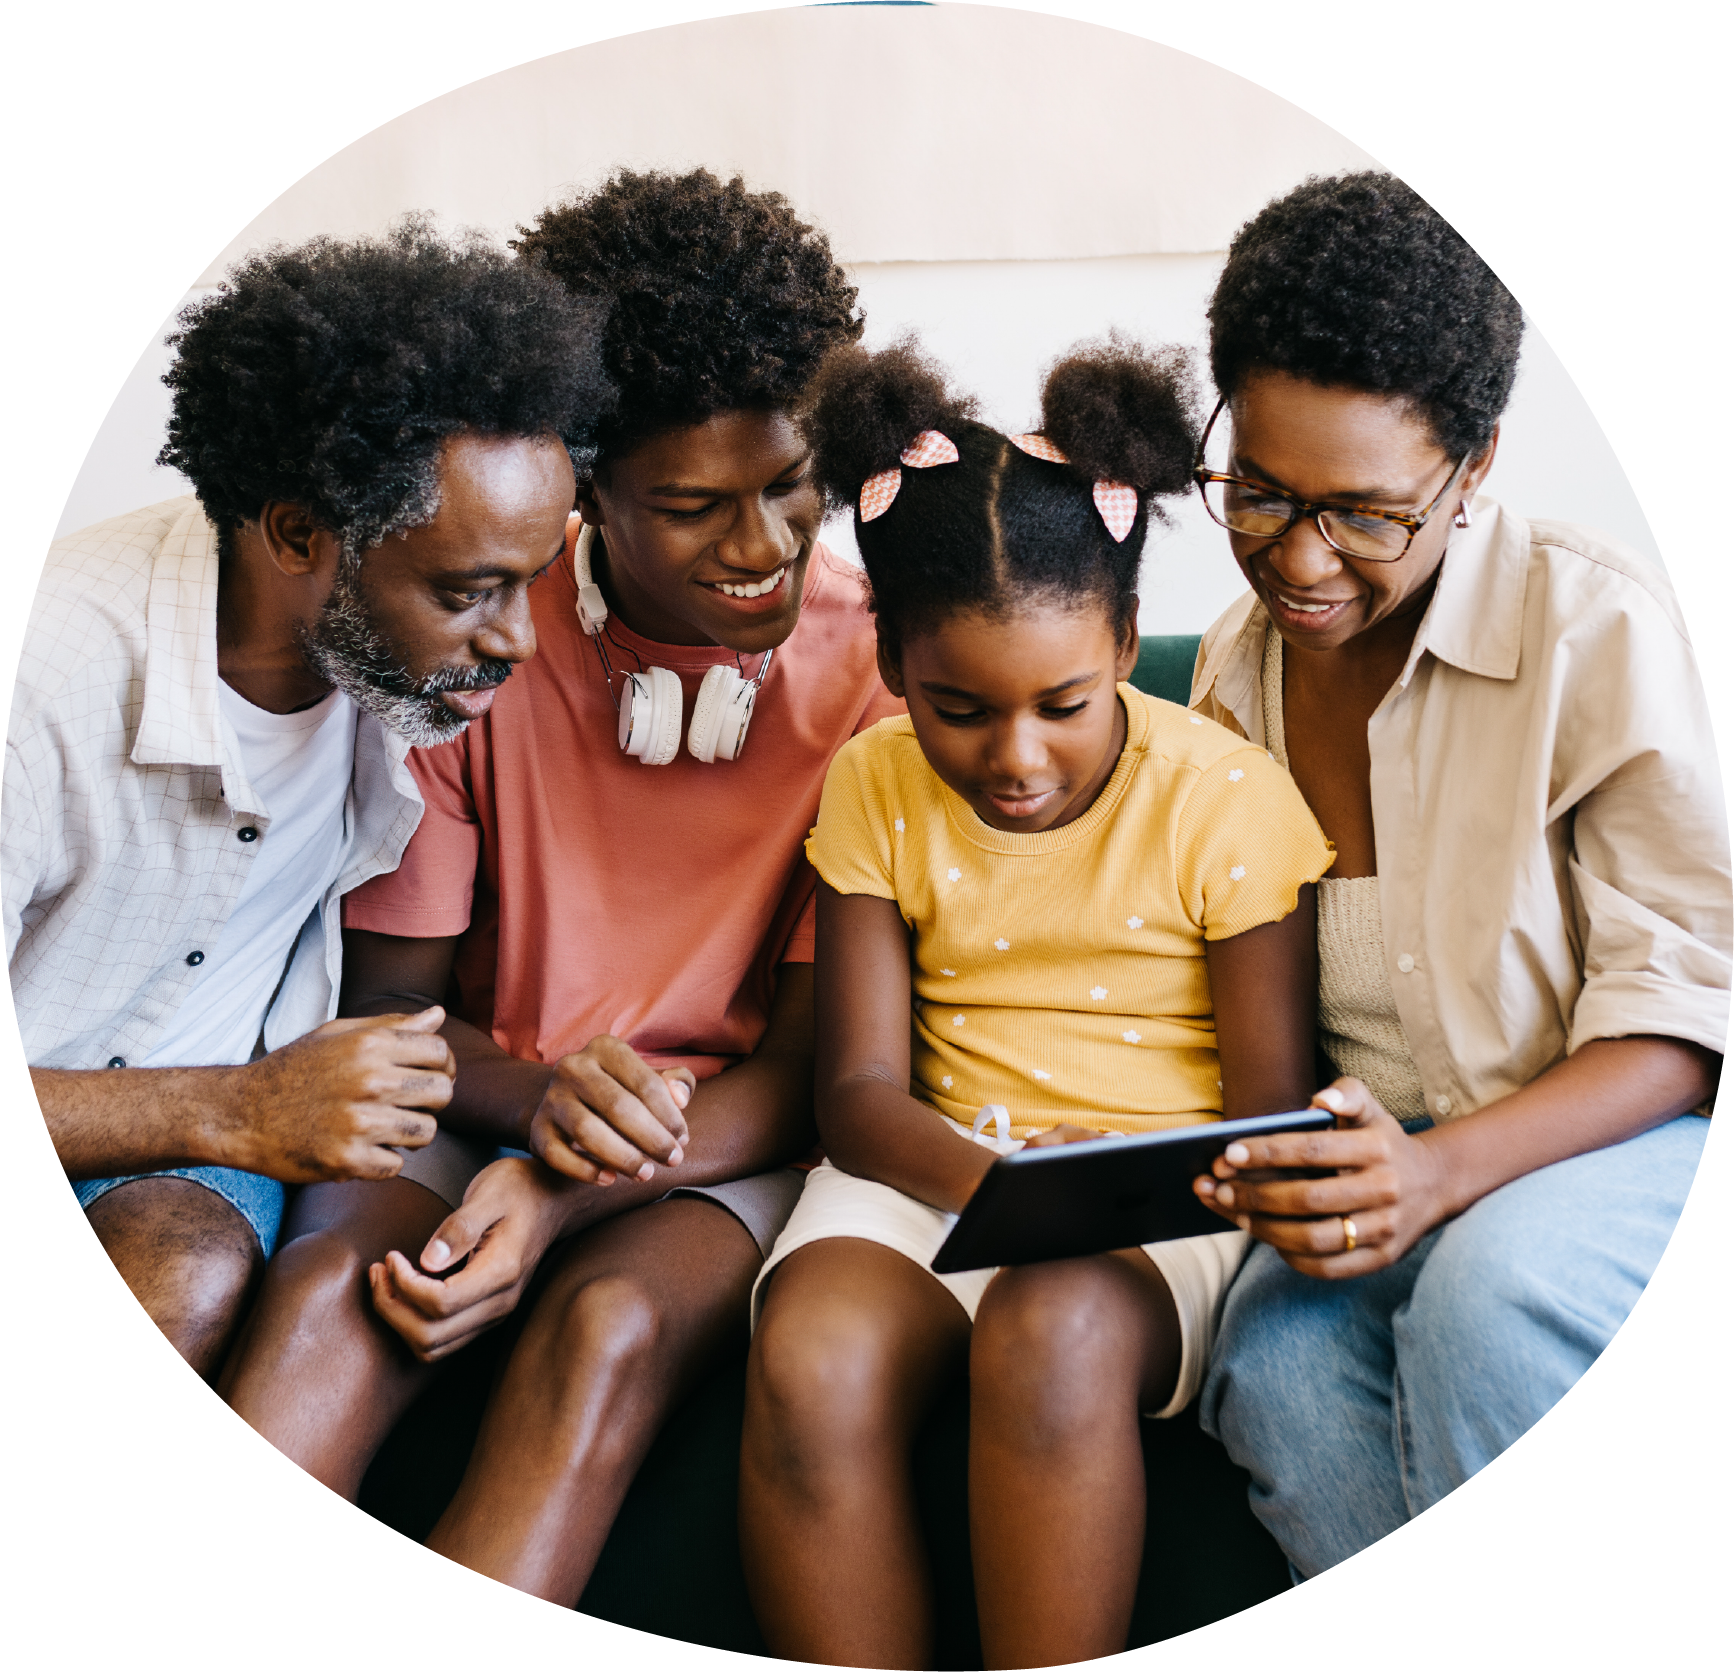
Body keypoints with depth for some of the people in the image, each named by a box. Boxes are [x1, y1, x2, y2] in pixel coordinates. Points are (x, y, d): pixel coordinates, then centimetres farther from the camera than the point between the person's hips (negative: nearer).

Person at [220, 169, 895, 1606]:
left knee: (609, 1323, -34)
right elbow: (389, 1000, 2)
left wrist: (565, 1195, -23)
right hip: (487, 1099, 2)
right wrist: (536, 1097, -22)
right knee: (326, 1292, -31)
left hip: (727, 1143, -1)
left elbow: (811, 1066, -7)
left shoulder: (875, 668, -8)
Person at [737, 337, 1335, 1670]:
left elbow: (1273, 1108, -3)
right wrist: (994, 1179, -22)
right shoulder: (876, 787, 4)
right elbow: (861, 1090, 0)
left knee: (1052, 1332, -37)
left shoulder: (1227, 795, -4)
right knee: (808, 1358, -30)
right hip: (935, 1165, 2)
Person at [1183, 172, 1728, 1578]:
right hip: (1384, 1150, 4)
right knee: (1273, 1361, -28)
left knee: (1489, 1289, -36)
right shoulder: (1237, 669, 6)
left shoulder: (1597, 625, -11)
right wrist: (1255, 1164, -9)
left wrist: (1443, 1171, -29)